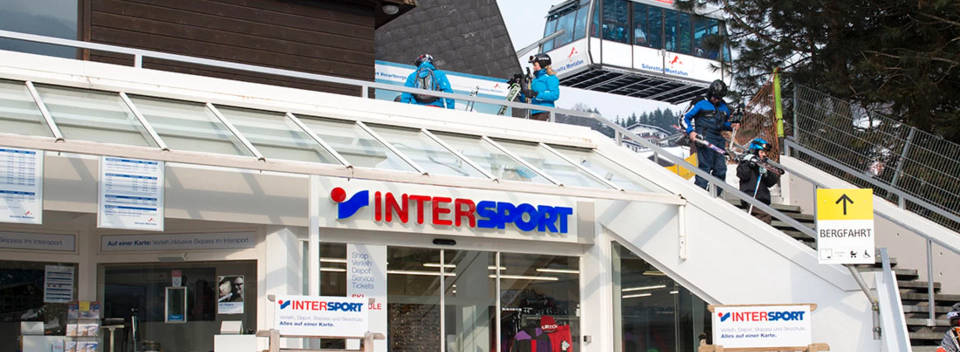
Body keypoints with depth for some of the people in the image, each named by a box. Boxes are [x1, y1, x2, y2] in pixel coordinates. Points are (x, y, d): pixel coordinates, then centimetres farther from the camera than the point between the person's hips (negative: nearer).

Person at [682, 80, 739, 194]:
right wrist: (690, 131, -17)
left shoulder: (724, 107, 18)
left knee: (721, 169, 4)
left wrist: (731, 126, 9)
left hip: (719, 140, 7)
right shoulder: (700, 104, -1)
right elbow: (684, 118, -2)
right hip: (704, 139, -7)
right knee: (705, 167, -14)